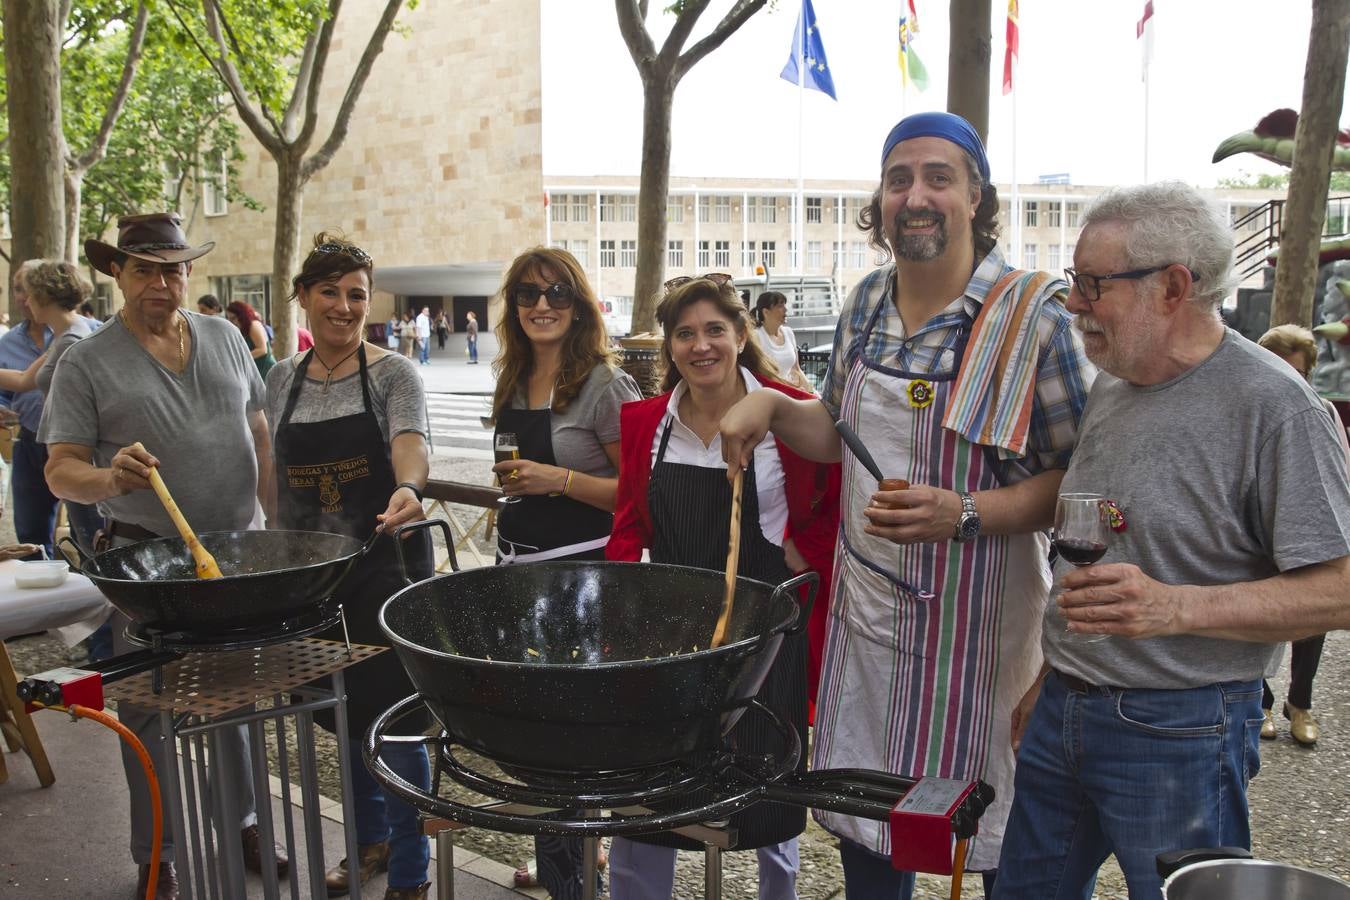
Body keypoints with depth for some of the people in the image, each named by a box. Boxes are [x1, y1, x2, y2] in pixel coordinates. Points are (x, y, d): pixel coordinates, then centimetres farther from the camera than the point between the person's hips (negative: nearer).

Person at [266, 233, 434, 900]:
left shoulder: (392, 373, -6)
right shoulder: (283, 379, 8)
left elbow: (410, 442, -24)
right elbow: (277, 476, 15)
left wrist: (407, 488, -45)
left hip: (386, 563, -4)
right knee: (345, 714, 16)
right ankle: (370, 839, 37)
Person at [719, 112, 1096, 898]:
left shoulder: (1032, 316, -14)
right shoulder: (866, 304, 4)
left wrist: (963, 515, -26)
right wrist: (772, 407, -3)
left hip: (979, 624, -5)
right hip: (867, 614, 5)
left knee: (998, 835, 12)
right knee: (863, 827, 19)